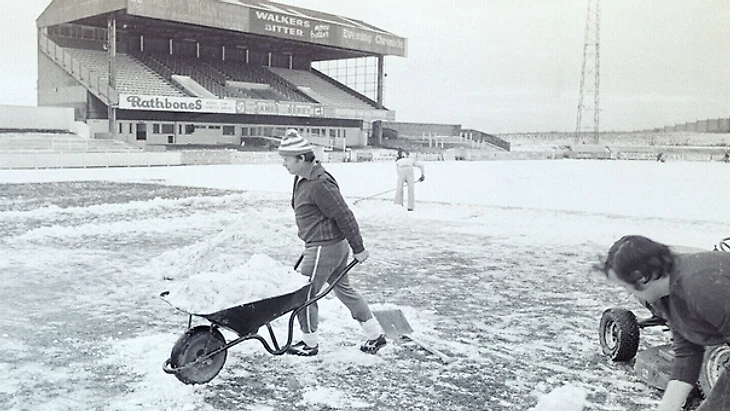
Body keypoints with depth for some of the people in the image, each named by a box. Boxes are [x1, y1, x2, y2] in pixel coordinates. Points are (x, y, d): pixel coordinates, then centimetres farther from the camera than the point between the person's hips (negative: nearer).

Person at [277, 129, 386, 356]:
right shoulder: (302, 179, 9)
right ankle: (375, 334, 27)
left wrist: (358, 249, -15)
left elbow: (345, 216, -21)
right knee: (343, 289, 18)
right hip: (336, 245, 10)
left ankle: (310, 344, 21)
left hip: (324, 248, -10)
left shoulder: (319, 184, -23)